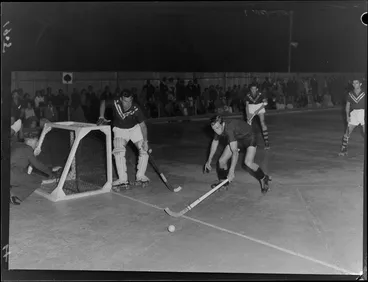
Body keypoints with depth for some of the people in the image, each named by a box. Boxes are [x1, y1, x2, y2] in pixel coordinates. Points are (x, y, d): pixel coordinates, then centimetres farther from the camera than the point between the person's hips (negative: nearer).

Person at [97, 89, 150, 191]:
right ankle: (123, 180, -17)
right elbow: (103, 102, -6)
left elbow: (142, 125, -22)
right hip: (119, 129, 0)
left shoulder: (136, 109, -31)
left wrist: (145, 141, -26)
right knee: (119, 152, -19)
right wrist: (101, 117, -12)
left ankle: (140, 177, 11)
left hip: (135, 128, 0)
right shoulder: (115, 102, -28)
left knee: (144, 150, -7)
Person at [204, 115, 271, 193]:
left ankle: (263, 179, -1)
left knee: (248, 163, -28)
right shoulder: (218, 129, -16)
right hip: (236, 140, 7)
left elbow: (235, 152, -45)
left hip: (249, 139, -7)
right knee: (222, 161, -1)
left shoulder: (229, 129, -41)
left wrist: (231, 171, -49)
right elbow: (215, 142, 5)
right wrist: (209, 161, 11)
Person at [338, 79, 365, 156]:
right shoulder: (350, 94, 9)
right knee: (347, 132, -1)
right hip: (353, 113, 3)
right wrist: (347, 116, 2)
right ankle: (344, 149, 7)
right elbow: (347, 106, 12)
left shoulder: (364, 93, 0)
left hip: (363, 112, -2)